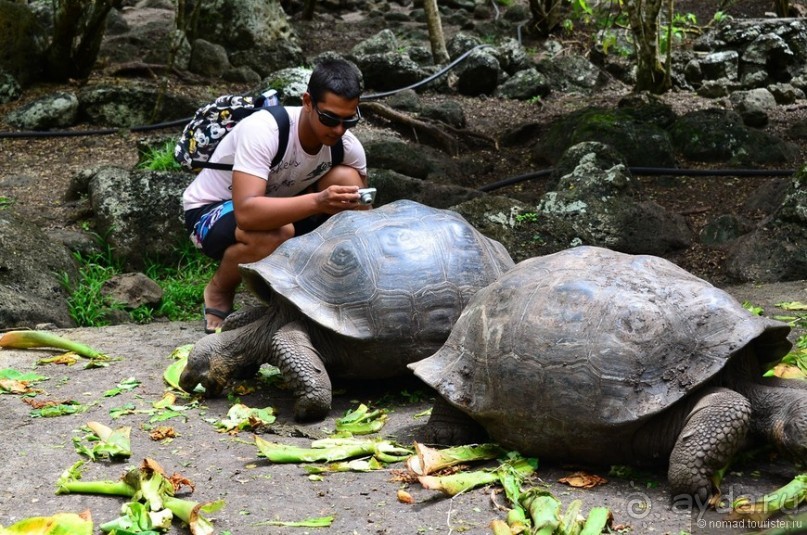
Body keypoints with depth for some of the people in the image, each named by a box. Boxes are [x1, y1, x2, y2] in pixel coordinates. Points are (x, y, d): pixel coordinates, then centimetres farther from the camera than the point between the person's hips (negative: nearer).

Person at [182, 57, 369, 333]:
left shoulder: (348, 147, -15)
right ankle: (219, 291, -6)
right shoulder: (263, 130, -33)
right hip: (208, 212, -5)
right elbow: (246, 213, -44)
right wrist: (317, 202, -54)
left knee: (347, 179, -19)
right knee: (274, 234, -39)